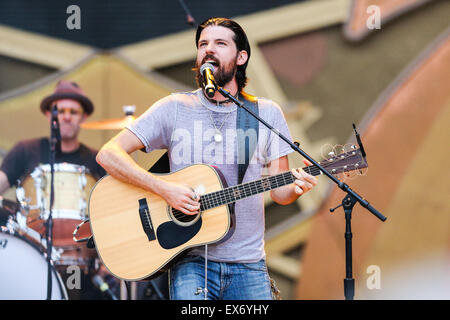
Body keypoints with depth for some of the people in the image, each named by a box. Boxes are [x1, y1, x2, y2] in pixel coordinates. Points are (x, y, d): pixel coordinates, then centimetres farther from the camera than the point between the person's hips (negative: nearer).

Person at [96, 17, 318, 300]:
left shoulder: (267, 113, 8)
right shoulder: (174, 108, 2)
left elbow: (279, 192, 8)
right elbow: (108, 154, -4)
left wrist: (297, 186, -15)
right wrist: (165, 189, -16)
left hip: (248, 265, 2)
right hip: (191, 262, -2)